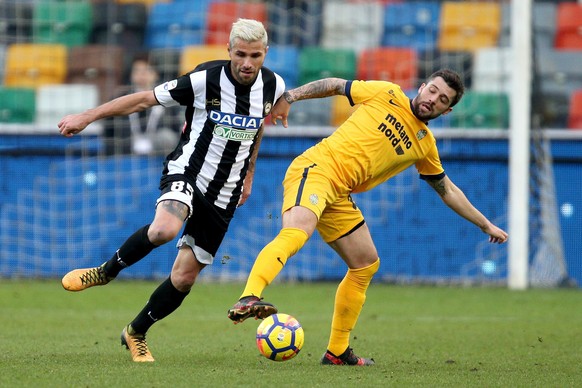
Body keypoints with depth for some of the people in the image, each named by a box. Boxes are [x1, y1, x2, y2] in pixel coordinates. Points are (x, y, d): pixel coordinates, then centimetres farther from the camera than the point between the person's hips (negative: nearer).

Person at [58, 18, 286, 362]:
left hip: (224, 196, 4)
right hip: (187, 172, -4)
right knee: (164, 230, -37)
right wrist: (87, 117, -9)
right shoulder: (205, 79, -17)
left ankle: (136, 334, 27)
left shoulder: (273, 86, -4)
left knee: (184, 278, 3)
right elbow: (145, 99, -9)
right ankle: (106, 272, -10)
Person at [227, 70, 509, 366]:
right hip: (315, 168, -8)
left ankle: (337, 352, 22)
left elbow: (448, 191, 30)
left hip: (338, 195, 8)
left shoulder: (425, 145, 19)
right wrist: (290, 97, -3)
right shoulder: (387, 94, 4)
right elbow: (334, 86, 9)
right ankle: (248, 299, -55)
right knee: (295, 234, -34)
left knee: (366, 265, 11)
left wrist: (486, 225, 32)